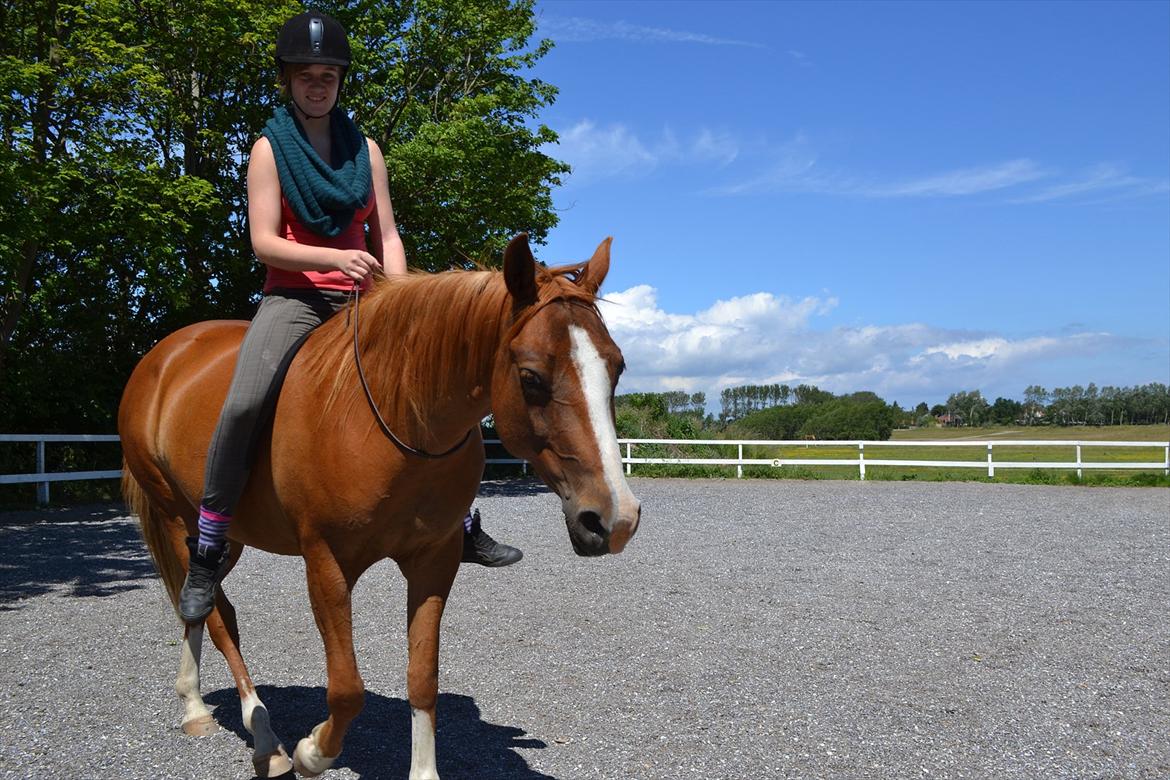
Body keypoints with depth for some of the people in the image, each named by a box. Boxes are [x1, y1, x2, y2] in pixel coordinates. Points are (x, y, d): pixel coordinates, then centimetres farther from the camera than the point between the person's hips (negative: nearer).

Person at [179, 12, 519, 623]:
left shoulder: (365, 149, 13)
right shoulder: (271, 148, 3)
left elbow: (386, 236, 9)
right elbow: (264, 241, -7)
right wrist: (335, 257, -23)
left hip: (358, 299, 4)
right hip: (293, 296, -3)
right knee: (244, 402, -29)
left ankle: (463, 525, 7)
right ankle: (206, 553, -14)